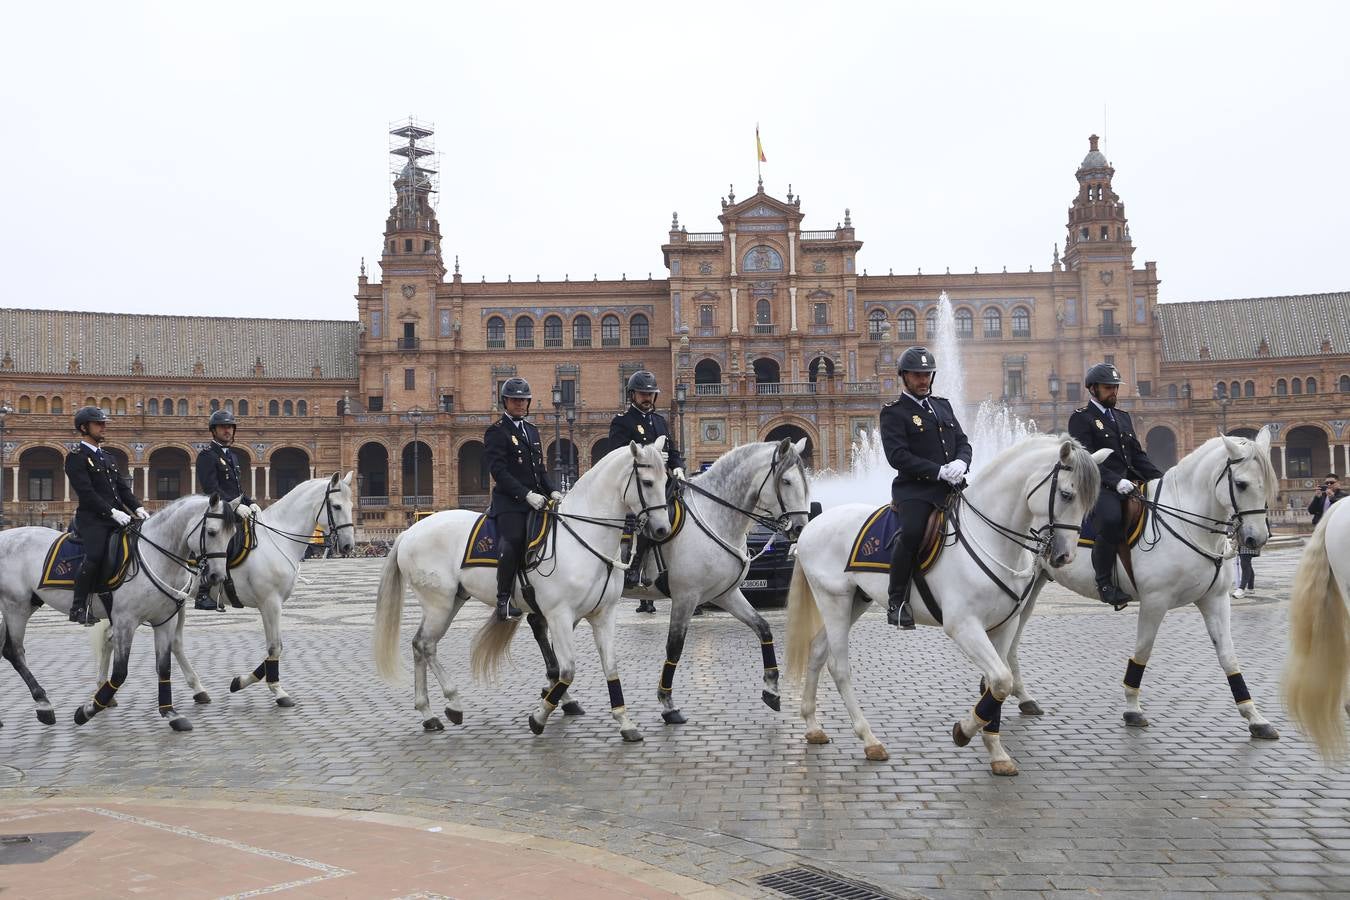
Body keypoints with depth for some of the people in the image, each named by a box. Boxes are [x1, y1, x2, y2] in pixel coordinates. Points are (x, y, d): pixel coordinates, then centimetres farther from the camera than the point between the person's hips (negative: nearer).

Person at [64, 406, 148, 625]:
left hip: (117, 516, 8)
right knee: (95, 555, -28)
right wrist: (112, 511, -20)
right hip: (92, 519, -8)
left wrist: (137, 508, 0)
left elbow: (122, 488, 19)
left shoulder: (108, 459, 24)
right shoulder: (76, 457, -1)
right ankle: (78, 607, -18)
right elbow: (86, 492, -12)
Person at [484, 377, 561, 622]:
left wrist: (551, 492, 5)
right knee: (513, 540, -29)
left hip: (535, 498, 8)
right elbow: (499, 471, -12)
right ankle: (504, 599, -23)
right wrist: (526, 494, -21)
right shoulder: (496, 432, -2)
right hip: (509, 501, -8)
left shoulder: (532, 431, 22)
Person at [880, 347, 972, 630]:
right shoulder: (894, 412, 0)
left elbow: (963, 442, 19)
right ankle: (896, 601, -18)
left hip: (950, 486, 7)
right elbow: (898, 456, -11)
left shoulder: (943, 405, 22)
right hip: (914, 489, -7)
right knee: (911, 532, -31)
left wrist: (960, 463, -5)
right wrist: (939, 471, -17)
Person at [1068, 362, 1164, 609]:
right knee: (1111, 520, -36)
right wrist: (1115, 482, -23)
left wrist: (1162, 478, 8)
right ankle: (1104, 582, -25)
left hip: (1128, 483, 8)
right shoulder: (1081, 418, 0)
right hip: (1098, 487, -8)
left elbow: (1138, 455, 23)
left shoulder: (1123, 417, 25)